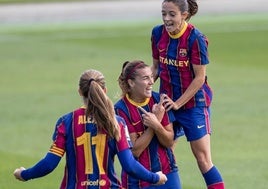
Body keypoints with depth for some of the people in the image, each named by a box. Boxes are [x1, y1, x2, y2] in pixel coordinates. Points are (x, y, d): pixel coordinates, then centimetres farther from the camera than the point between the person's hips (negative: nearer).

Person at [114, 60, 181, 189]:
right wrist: (154, 123, -20)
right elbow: (135, 150, -15)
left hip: (167, 173, 3)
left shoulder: (159, 100, -2)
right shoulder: (121, 109, -12)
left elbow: (169, 142, -2)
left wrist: (156, 125, -21)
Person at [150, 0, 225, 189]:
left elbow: (199, 78, -14)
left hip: (193, 103, -5)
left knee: (203, 159, -6)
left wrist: (177, 103, -16)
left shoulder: (195, 38, -18)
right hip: (167, 102, 5)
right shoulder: (158, 33, -2)